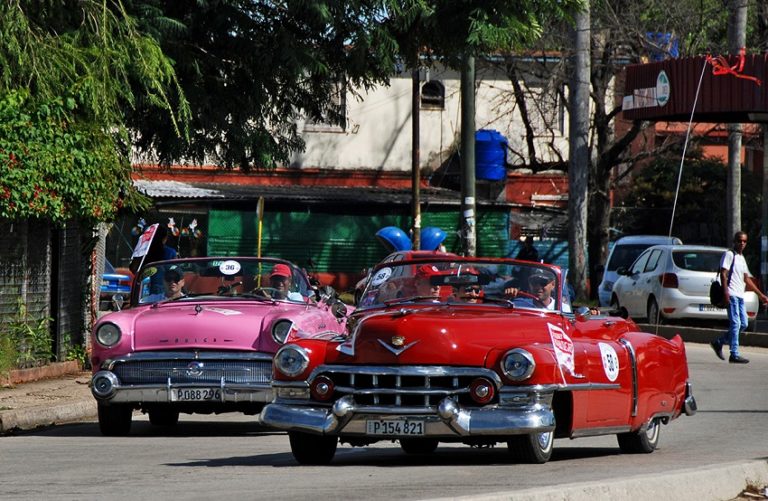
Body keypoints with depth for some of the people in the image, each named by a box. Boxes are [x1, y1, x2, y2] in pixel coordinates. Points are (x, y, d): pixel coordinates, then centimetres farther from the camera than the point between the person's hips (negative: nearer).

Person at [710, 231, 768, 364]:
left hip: (740, 295, 9)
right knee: (735, 324, -13)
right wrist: (725, 292, -22)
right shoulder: (729, 255, -2)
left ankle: (719, 342, 17)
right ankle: (734, 355, -13)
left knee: (743, 324, 6)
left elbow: (747, 279, 26)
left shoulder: (742, 258, 23)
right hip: (732, 294, -9)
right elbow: (723, 273, -11)